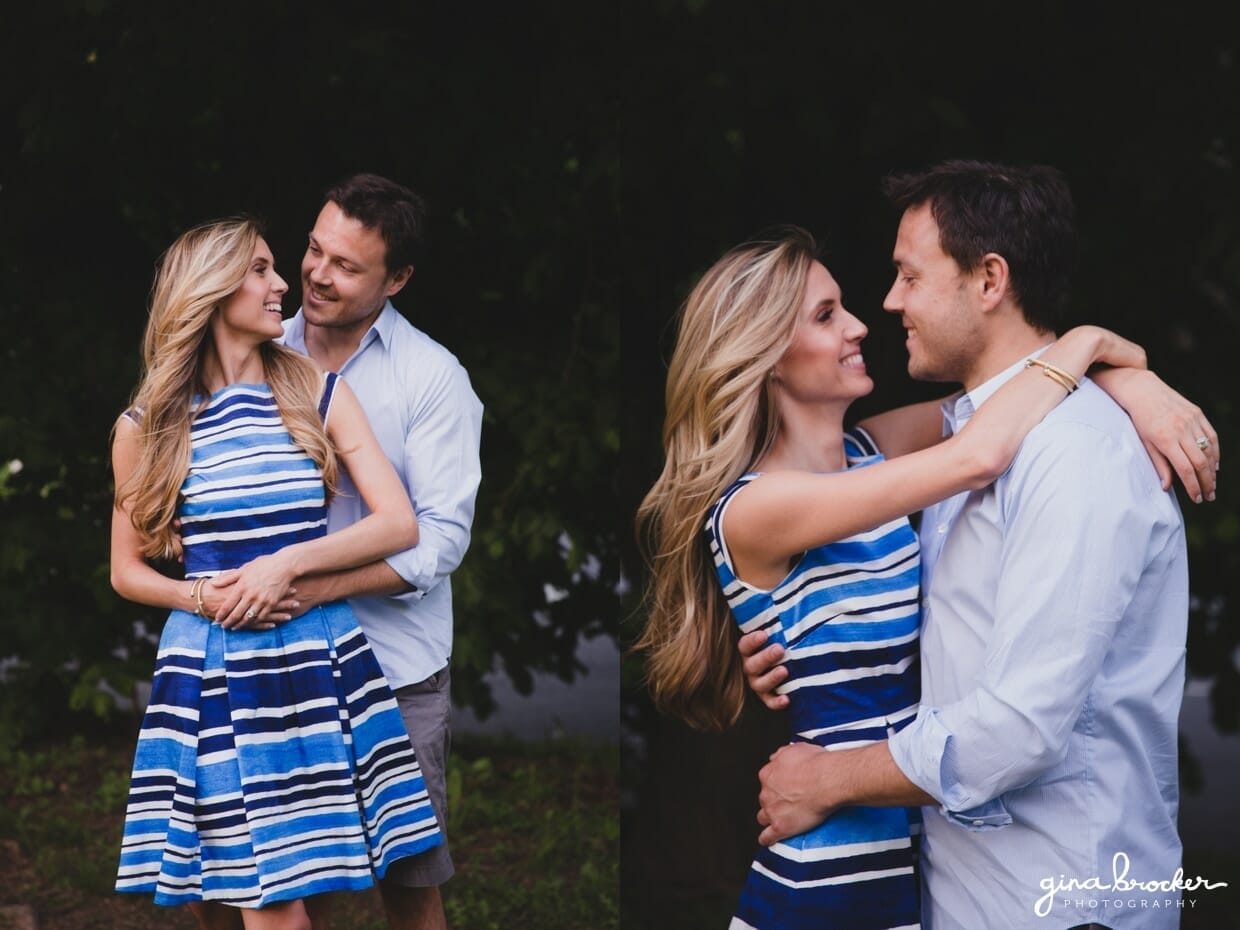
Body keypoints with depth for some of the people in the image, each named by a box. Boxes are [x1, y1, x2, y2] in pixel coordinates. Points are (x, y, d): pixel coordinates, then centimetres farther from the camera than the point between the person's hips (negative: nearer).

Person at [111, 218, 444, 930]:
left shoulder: (319, 394, 5)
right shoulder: (148, 427, 3)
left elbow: (400, 524, -1)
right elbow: (127, 571, 11)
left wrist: (287, 563, -13)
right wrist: (205, 597, -8)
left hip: (319, 664, 1)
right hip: (213, 676, -1)